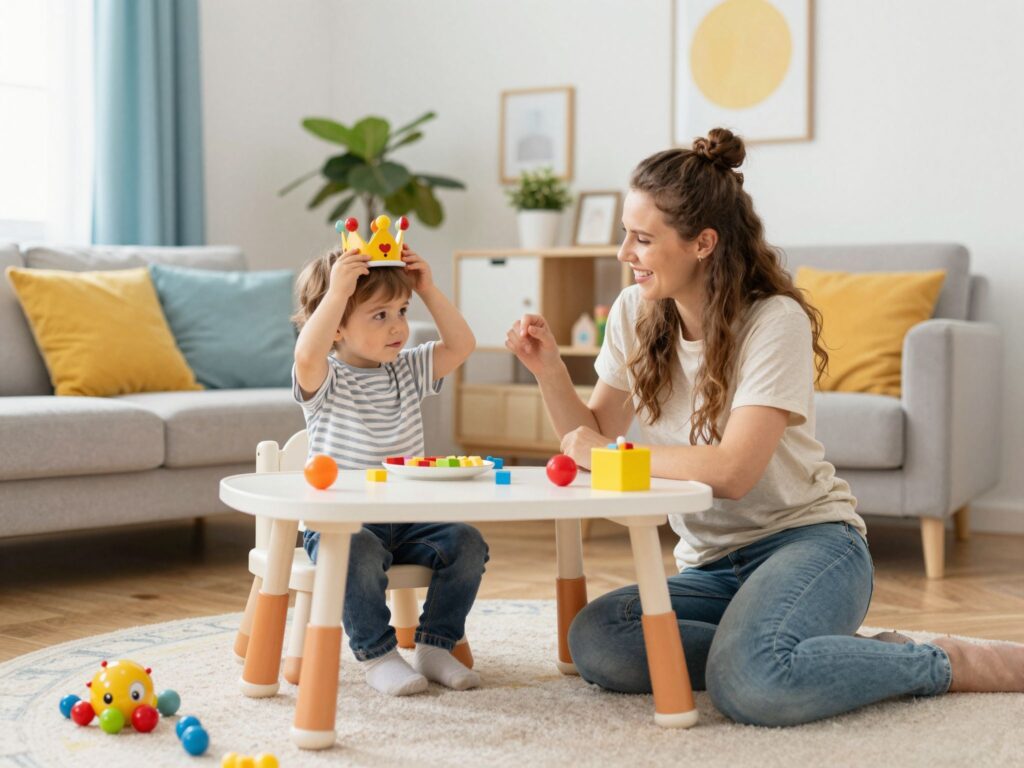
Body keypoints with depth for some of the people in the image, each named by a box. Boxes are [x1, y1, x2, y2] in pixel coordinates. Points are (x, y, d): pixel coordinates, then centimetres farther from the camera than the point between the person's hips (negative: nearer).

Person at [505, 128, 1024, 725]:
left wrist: (607, 453, -18)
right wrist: (550, 368, -5)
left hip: (808, 540, -5)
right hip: (711, 565, 6)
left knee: (749, 686, -35)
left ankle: (942, 663, -10)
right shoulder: (634, 314, 4)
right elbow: (592, 436, 12)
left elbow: (734, 469, -26)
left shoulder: (775, 321, -15)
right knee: (595, 642, -24)